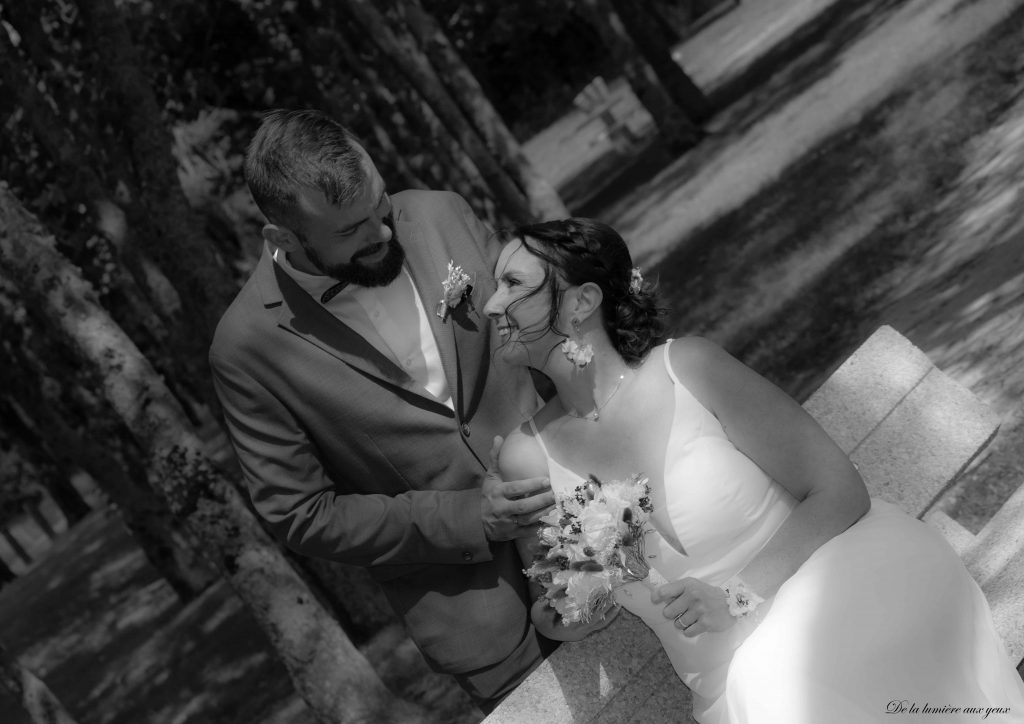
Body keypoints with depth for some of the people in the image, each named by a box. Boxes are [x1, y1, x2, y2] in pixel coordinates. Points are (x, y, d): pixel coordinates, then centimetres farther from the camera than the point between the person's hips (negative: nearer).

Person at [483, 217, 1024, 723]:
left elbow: (841, 492, -6)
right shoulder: (528, 457, -1)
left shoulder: (688, 367, -11)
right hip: (742, 678, 1)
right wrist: (555, 619, -9)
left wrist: (736, 598, -15)